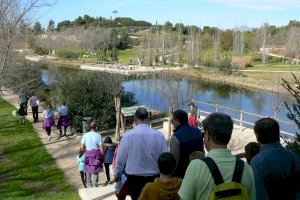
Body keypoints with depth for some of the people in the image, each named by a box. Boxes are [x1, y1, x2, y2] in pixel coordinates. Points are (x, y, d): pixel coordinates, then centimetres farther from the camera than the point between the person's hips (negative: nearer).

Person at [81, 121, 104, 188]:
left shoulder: (85, 135, -3)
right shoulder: (98, 135, -13)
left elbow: (82, 146, 1)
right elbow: (101, 147, -12)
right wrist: (103, 156, 0)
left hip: (87, 154, 4)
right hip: (96, 154, -4)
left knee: (88, 170, 18)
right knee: (95, 171, 6)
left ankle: (89, 184, 30)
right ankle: (95, 186, 12)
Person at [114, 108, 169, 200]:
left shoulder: (128, 135, -13)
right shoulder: (159, 135, -12)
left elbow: (120, 158, -4)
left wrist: (117, 174, 14)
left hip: (134, 179, 0)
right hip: (154, 178, 1)